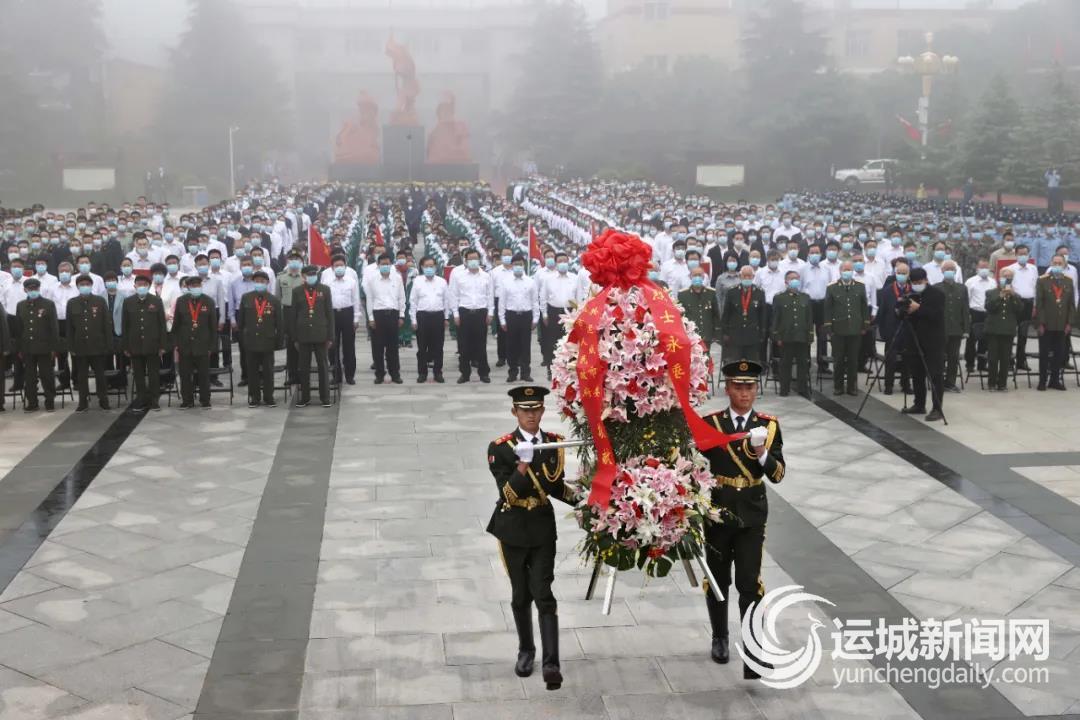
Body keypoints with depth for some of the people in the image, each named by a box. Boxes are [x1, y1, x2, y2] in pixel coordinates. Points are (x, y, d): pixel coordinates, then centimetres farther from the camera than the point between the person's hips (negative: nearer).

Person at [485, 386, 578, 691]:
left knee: (543, 593, -7)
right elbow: (509, 493, -19)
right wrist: (523, 463, -33)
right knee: (521, 594, 11)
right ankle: (526, 651, 31)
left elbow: (556, 487, 11)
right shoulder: (500, 448, -10)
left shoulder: (554, 443, 1)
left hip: (543, 527, 1)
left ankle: (551, 663, -9)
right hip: (513, 529, -1)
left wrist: (579, 498, -7)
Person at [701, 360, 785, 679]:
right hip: (717, 512, 1)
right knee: (717, 580, 14)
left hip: (752, 515, -1)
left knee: (749, 583, -10)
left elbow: (778, 474, -7)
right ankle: (720, 638, 35)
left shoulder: (768, 425, -1)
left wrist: (762, 454, -25)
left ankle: (754, 654, -9)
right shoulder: (710, 423, -2)